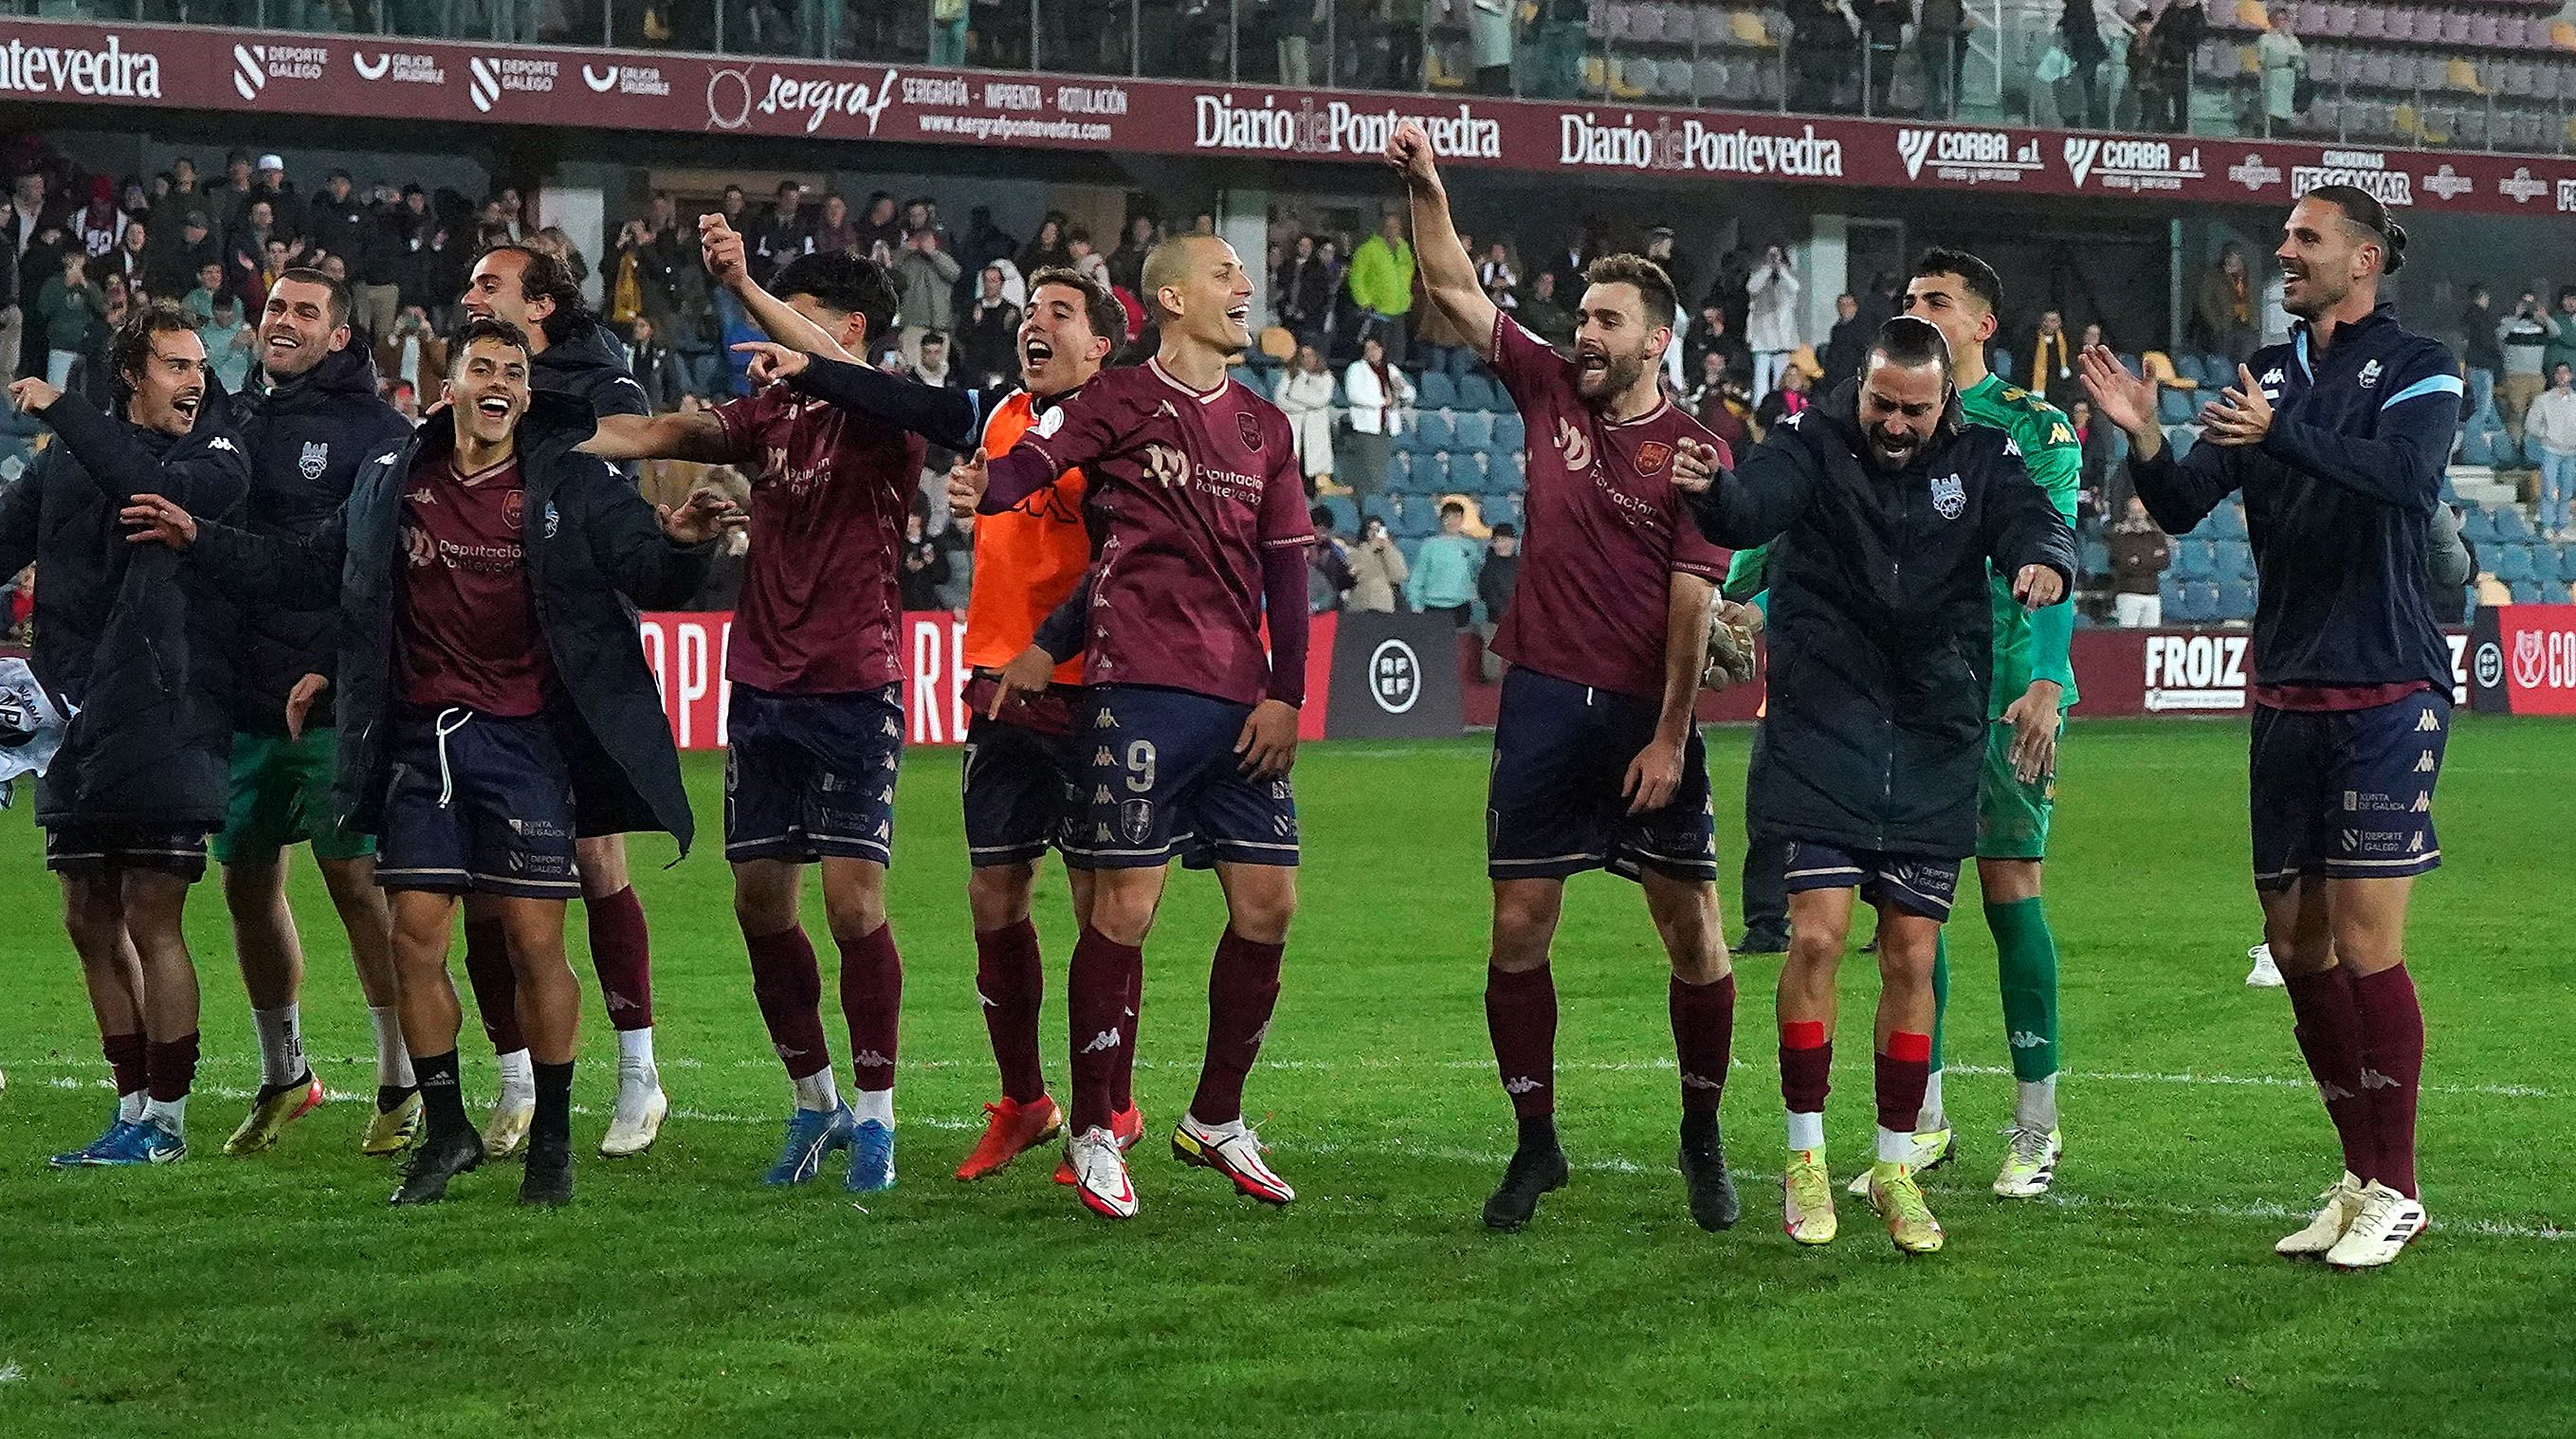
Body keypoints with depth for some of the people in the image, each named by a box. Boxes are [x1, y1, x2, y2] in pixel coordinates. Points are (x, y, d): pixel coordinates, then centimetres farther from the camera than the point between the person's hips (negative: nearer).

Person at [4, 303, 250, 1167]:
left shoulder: (216, 455, -1)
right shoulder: (70, 457, 12)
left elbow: (157, 491, -21)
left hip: (165, 722, -5)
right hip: (79, 722, 5)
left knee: (151, 921, -6)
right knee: (91, 924, 9)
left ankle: (167, 1118, 1)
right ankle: (133, 1108, 18)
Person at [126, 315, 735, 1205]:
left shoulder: (570, 487, -2)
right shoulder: (392, 487, 8)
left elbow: (650, 577, -9)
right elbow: (308, 572, 20)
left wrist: (681, 545, -31)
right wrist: (200, 541, 14)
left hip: (526, 740, -3)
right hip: (420, 741, 3)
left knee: (535, 943, -4)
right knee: (415, 940, 1)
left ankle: (552, 1139, 8)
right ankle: (446, 1130, 16)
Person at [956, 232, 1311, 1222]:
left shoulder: (1264, 427, 17)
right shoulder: (1121, 401, 1)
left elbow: (1285, 570, 16)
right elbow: (1036, 462, -16)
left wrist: (1285, 695, 5)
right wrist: (988, 488, -39)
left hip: (1243, 701, 6)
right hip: (1141, 687, -6)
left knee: (1268, 907, 4)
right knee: (1125, 909, -6)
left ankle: (1216, 1122, 19)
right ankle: (1095, 1134, 4)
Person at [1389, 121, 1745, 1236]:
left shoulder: (1692, 451, -6)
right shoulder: (1549, 392, 7)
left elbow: (1691, 602, -9)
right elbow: (1454, 291, 10)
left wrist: (1669, 738, -13)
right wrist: (1426, 189, -3)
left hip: (1645, 714, -4)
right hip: (1545, 702, 4)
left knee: (1690, 927, 1)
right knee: (1518, 928, 1)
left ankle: (1703, 1142, 15)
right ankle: (1537, 1144, 12)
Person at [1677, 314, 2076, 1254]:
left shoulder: (1980, 458, 4)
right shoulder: (1816, 444, -4)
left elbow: (2032, 521, -11)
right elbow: (1755, 506, -22)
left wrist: (2045, 559, -36)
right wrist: (1713, 493, -46)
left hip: (1935, 742, 2)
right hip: (1825, 728, -2)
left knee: (1911, 959, 5)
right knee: (1817, 935, -11)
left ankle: (1896, 1167, 17)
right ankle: (1805, 1158, 3)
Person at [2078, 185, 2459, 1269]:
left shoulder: (2418, 369, -4)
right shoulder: (2268, 374, 13)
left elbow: (2403, 475, -24)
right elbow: (2182, 507, 6)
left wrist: (2279, 434, -35)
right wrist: (2145, 439, -14)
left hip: (2386, 692, -6)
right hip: (2286, 693, 6)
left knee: (2363, 943, -9)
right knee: (2295, 944, 7)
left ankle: (2394, 1191, -1)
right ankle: (2360, 1175, 19)